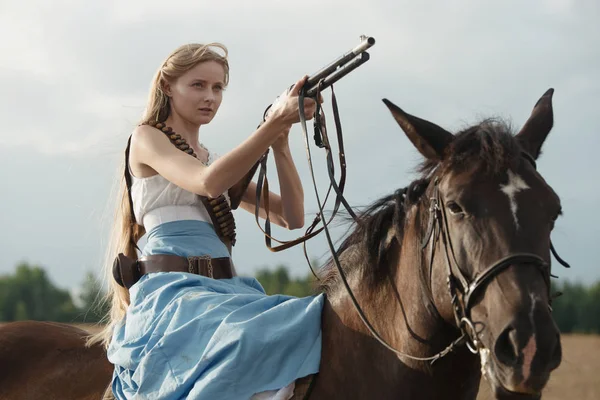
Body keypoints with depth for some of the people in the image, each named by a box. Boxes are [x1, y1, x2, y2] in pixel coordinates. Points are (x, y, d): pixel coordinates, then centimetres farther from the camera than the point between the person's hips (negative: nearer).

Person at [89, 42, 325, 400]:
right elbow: (208, 183, -15)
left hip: (226, 288, 7)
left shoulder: (218, 160, 26)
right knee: (245, 343, -38)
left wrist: (281, 144, 0)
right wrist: (275, 122, -20)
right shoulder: (147, 139, 7)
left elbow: (292, 217, 14)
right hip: (171, 287, -7)